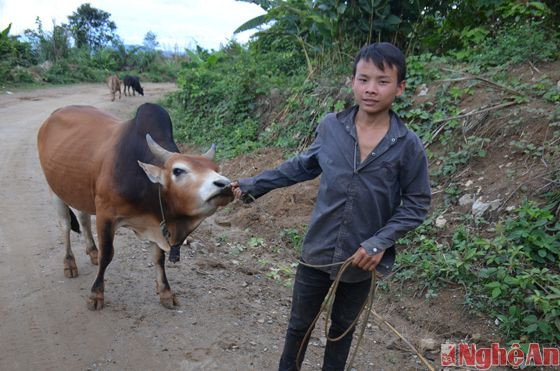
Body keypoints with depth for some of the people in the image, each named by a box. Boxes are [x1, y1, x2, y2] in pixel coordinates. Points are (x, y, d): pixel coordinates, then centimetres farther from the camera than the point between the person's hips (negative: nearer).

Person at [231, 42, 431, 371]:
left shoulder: (409, 145, -14)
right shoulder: (330, 126, -9)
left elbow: (417, 204, -7)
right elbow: (303, 166, 7)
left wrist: (381, 242, -19)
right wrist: (255, 185, 7)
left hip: (362, 260, -1)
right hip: (318, 250, 1)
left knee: (342, 328, 22)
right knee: (300, 323, 19)